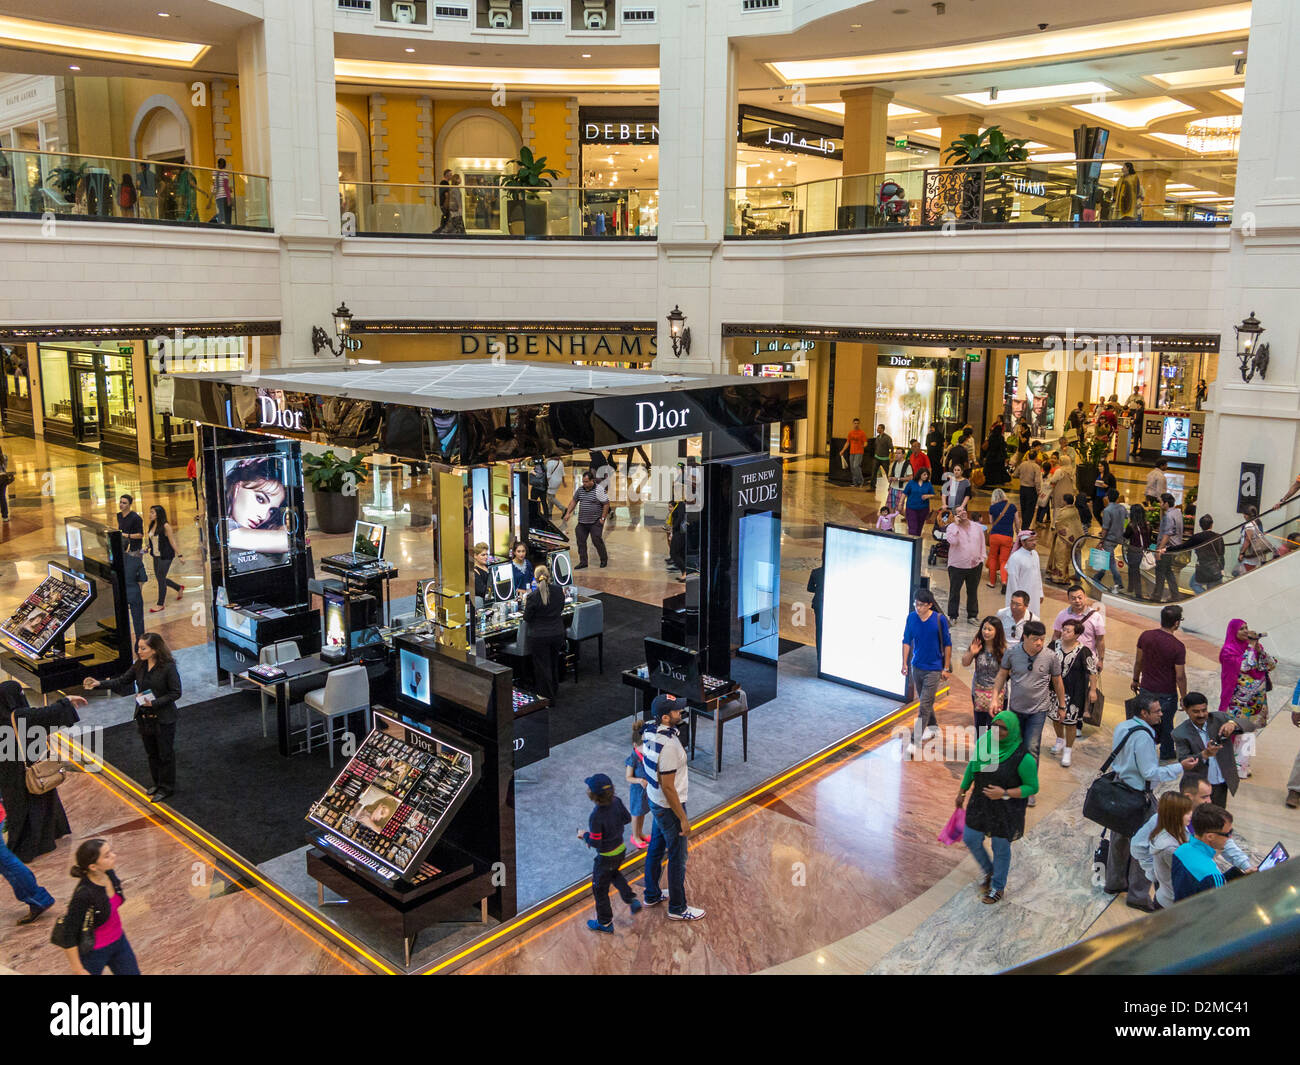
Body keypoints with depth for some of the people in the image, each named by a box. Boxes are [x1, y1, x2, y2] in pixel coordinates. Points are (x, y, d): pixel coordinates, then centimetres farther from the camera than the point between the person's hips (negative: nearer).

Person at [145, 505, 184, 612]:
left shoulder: (165, 526, -15)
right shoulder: (152, 525, 5)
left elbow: (172, 541, -12)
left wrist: (180, 555, -11)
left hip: (166, 556, -8)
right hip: (156, 556, 8)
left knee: (161, 579, -2)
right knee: (158, 578, 14)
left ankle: (161, 604, 9)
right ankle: (179, 588, 37)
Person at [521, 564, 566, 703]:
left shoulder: (533, 596, -20)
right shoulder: (558, 592, -7)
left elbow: (527, 618, -11)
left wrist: (525, 605, 5)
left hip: (539, 637, -4)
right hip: (558, 634, 4)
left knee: (542, 665, 10)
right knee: (553, 663, 24)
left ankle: (547, 695, 20)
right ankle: (554, 686, 41)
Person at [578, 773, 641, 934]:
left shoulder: (596, 817, -33)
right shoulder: (617, 801, -14)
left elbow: (595, 843, -25)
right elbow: (627, 818, 2)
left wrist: (584, 835, -7)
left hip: (606, 857, -7)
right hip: (621, 849, 7)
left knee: (600, 888, 14)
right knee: (614, 874, 35)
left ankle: (605, 923, 28)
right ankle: (632, 900, 26)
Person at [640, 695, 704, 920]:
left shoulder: (650, 733, -3)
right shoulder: (668, 744, -31)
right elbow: (668, 786, -26)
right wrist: (683, 818, -19)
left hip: (655, 801, 9)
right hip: (669, 807, -9)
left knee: (656, 848, 23)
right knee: (677, 857, 7)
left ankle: (652, 895, 40)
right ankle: (677, 908, 21)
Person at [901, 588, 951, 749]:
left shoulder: (939, 619, -15)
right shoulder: (911, 618, -5)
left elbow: (947, 644, -6)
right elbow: (907, 641, 6)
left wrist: (946, 668, -4)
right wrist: (905, 663, 6)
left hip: (934, 669, -5)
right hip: (916, 666, 5)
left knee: (924, 705, -7)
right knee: (924, 701, 20)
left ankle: (915, 741, -4)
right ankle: (933, 726, 44)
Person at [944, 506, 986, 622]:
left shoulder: (977, 527, 5)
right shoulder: (952, 527, -7)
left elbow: (982, 543, 14)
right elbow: (952, 541, -25)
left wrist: (982, 557, 7)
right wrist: (956, 525, -22)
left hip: (975, 565, 3)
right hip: (957, 566, -3)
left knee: (973, 591, 14)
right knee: (954, 591, 3)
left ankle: (972, 615, 25)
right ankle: (952, 616, 13)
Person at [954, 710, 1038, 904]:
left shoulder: (1022, 757, -26)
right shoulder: (983, 742, -12)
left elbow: (1032, 787, -15)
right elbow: (972, 766, 5)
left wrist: (1005, 794, -27)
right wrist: (962, 792, 13)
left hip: (1006, 811, -5)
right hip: (980, 804, 5)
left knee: (1001, 848, 14)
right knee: (971, 840, 16)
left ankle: (998, 887, 40)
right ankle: (989, 871, 46)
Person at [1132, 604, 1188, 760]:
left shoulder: (1146, 636, -8)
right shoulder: (1178, 646, -21)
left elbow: (1138, 661, 4)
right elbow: (1180, 676, -16)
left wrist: (1135, 680, 18)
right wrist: (1184, 697, -3)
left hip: (1146, 690, 3)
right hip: (1167, 693, -3)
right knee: (1166, 724, 16)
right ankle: (1166, 752, 35)